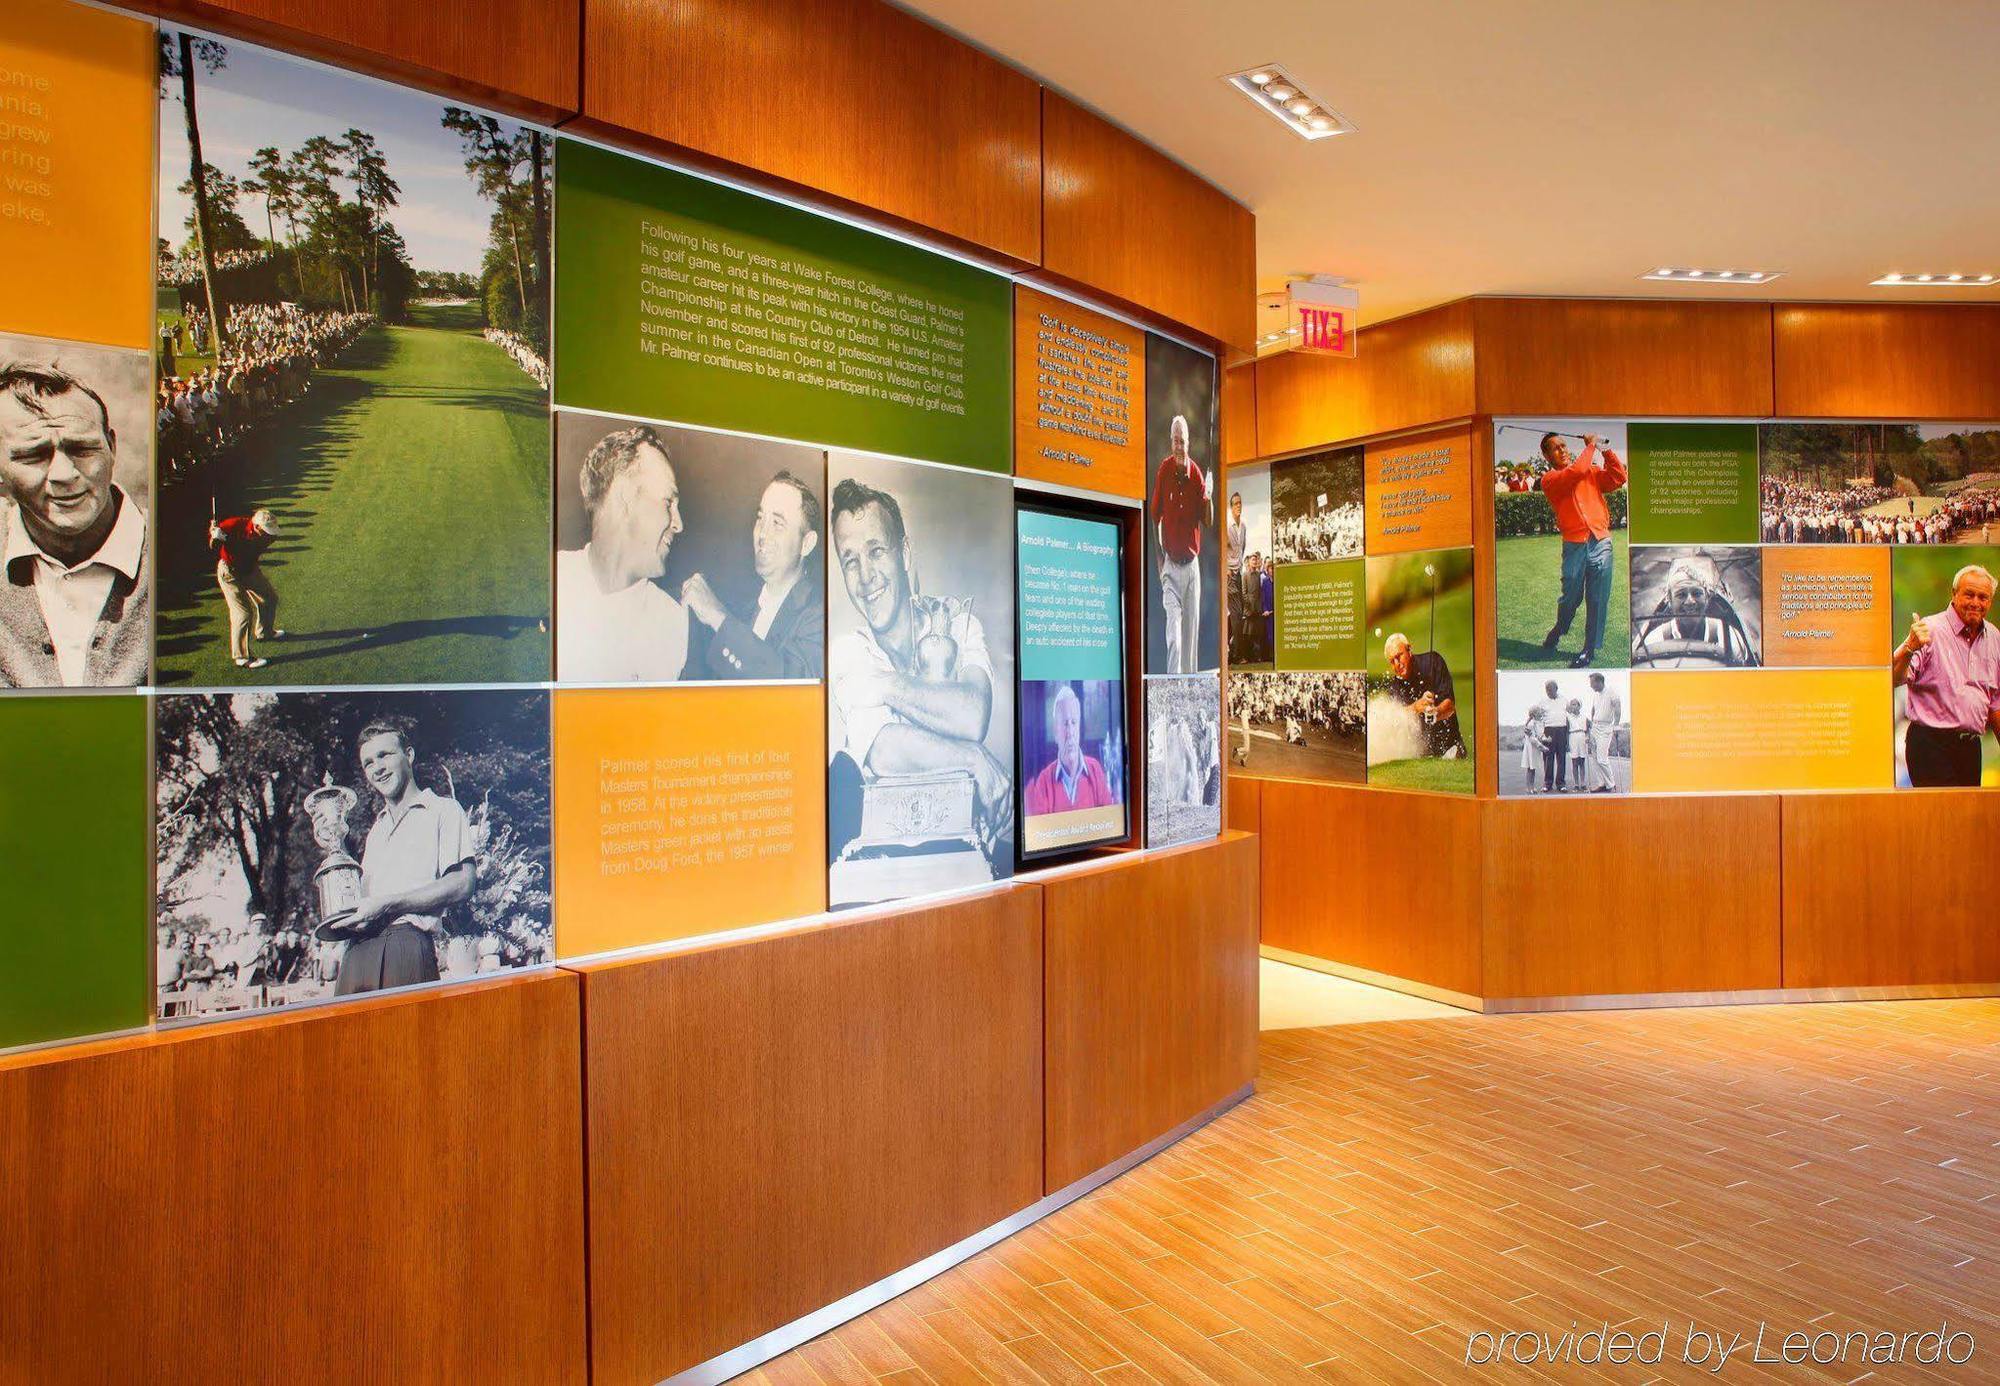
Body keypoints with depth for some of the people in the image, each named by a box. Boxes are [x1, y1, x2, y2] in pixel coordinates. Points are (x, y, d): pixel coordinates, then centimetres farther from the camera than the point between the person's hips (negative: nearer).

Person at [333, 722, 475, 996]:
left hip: (409, 941, -6)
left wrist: (387, 905, -12)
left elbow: (462, 884, -7)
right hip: (359, 950, 6)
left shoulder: (443, 809, 5)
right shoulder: (376, 829, 29)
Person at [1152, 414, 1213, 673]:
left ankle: (1191, 676, 19)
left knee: (1192, 624, 8)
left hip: (1192, 562, 2)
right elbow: (1155, 516, 3)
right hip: (1171, 562, -2)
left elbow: (1208, 520, 3)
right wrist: (1159, 556, -1)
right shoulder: (1164, 469, -4)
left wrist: (1209, 497, -18)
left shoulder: (1197, 473, 0)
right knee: (1173, 622, -11)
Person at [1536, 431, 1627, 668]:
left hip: (1600, 542, 3)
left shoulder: (1591, 471, 16)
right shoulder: (1549, 479, 0)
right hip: (1574, 545, -3)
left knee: (1597, 599, 2)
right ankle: (1559, 629, 33)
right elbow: (1575, 473, -16)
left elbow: (1618, 477, 7)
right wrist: (1591, 446, -4)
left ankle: (1590, 650, 10)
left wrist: (1605, 450, 2)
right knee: (1571, 596, 3)